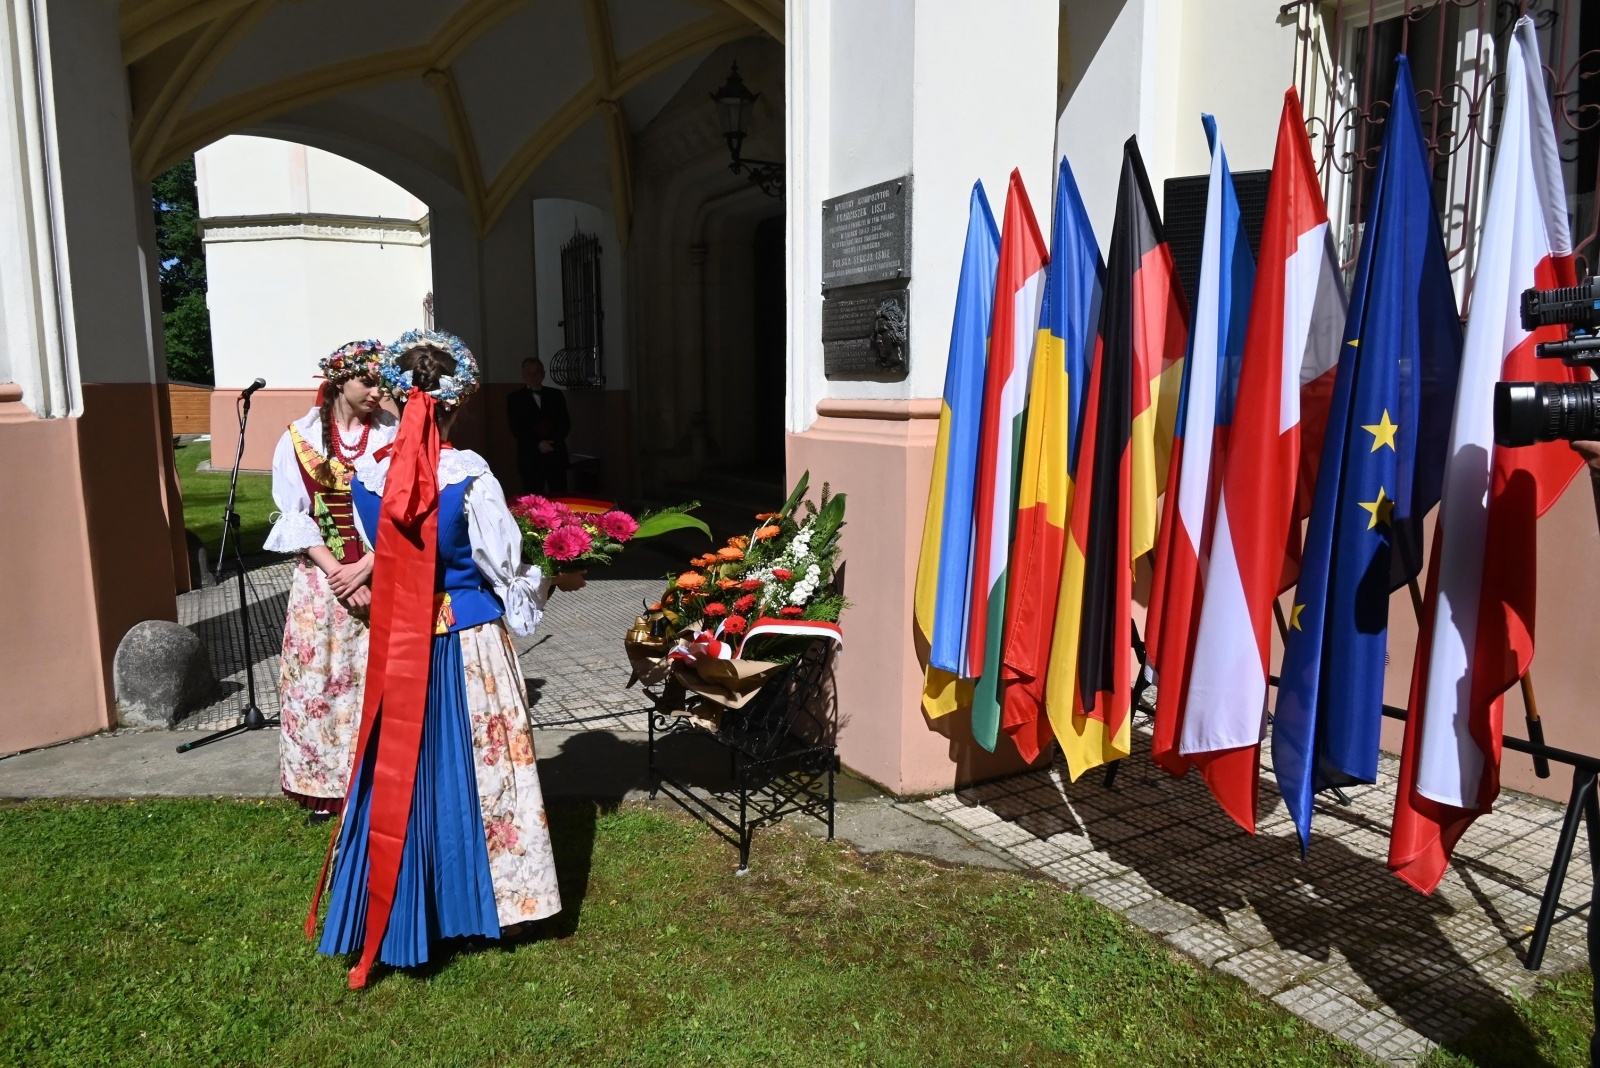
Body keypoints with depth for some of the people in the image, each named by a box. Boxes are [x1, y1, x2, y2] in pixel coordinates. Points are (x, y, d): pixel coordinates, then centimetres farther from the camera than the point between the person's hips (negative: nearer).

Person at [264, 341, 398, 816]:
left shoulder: (393, 435, -1)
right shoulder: (301, 437, 1)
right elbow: (294, 516, -1)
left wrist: (364, 568, -13)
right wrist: (336, 572, -11)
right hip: (321, 578, 1)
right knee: (321, 676, 6)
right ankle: (323, 784, 18)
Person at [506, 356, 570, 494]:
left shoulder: (555, 395, 12)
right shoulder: (515, 398, 7)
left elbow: (566, 423, 7)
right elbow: (516, 429, -1)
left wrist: (553, 441, -10)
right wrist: (537, 444, -13)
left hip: (556, 455, 2)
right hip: (530, 457, -1)